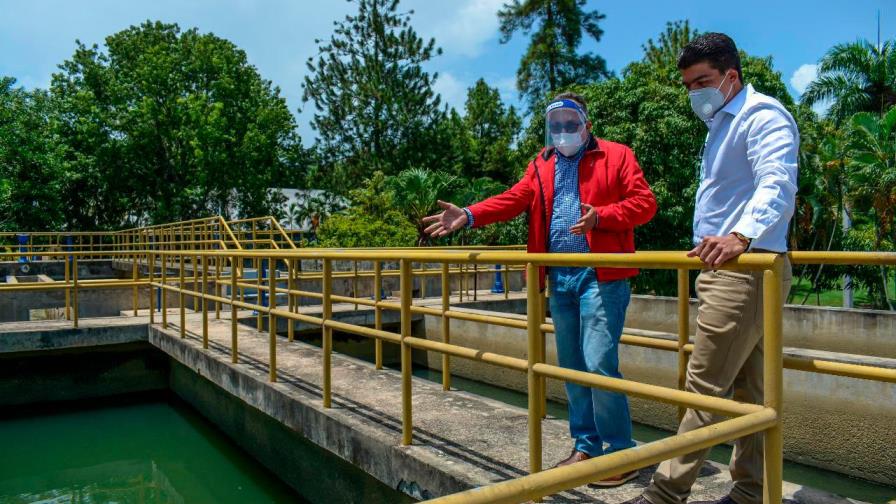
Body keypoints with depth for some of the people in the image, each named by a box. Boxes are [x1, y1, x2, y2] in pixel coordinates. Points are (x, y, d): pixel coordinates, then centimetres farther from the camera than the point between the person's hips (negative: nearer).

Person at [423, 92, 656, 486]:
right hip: (559, 277, 6)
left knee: (599, 363, -11)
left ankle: (620, 451, 5)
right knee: (571, 366, 11)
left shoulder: (616, 155, 3)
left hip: (601, 275, -5)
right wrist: (470, 215, -10)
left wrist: (600, 216, -21)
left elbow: (644, 202, -5)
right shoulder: (541, 164, 17)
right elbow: (514, 199, 5)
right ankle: (586, 445, 25)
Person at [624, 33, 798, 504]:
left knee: (704, 388, -7)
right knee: (749, 389, 12)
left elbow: (777, 185, -27)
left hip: (744, 271, -10)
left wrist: (741, 236, -42)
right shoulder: (723, 125, 22)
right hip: (729, 272, 10)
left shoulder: (762, 115, -10)